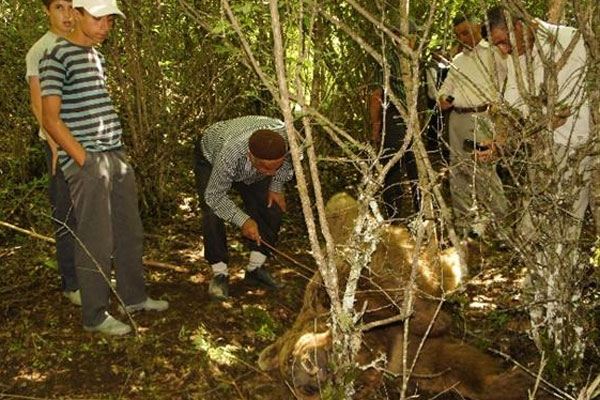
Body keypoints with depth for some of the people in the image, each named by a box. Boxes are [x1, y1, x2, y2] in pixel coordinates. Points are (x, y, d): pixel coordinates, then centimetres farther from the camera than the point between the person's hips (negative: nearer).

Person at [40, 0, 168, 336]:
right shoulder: (57, 56, -9)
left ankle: (134, 297, 31)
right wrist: (85, 161, -15)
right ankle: (95, 316, 10)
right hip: (86, 162, -8)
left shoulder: (97, 56, 15)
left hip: (116, 157, 8)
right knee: (97, 242, -3)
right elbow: (51, 119, -13)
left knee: (130, 232, 15)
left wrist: (119, 154, 11)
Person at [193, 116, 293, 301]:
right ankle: (219, 274, -6)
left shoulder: (285, 134, -37)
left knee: (272, 208, -7)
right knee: (213, 214, -22)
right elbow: (214, 197, -31)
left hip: (248, 167, 4)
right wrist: (243, 220, -35)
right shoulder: (229, 153, -47)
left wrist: (276, 186, -11)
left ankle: (255, 269, 6)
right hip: (210, 156, -4)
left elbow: (287, 161, -9)